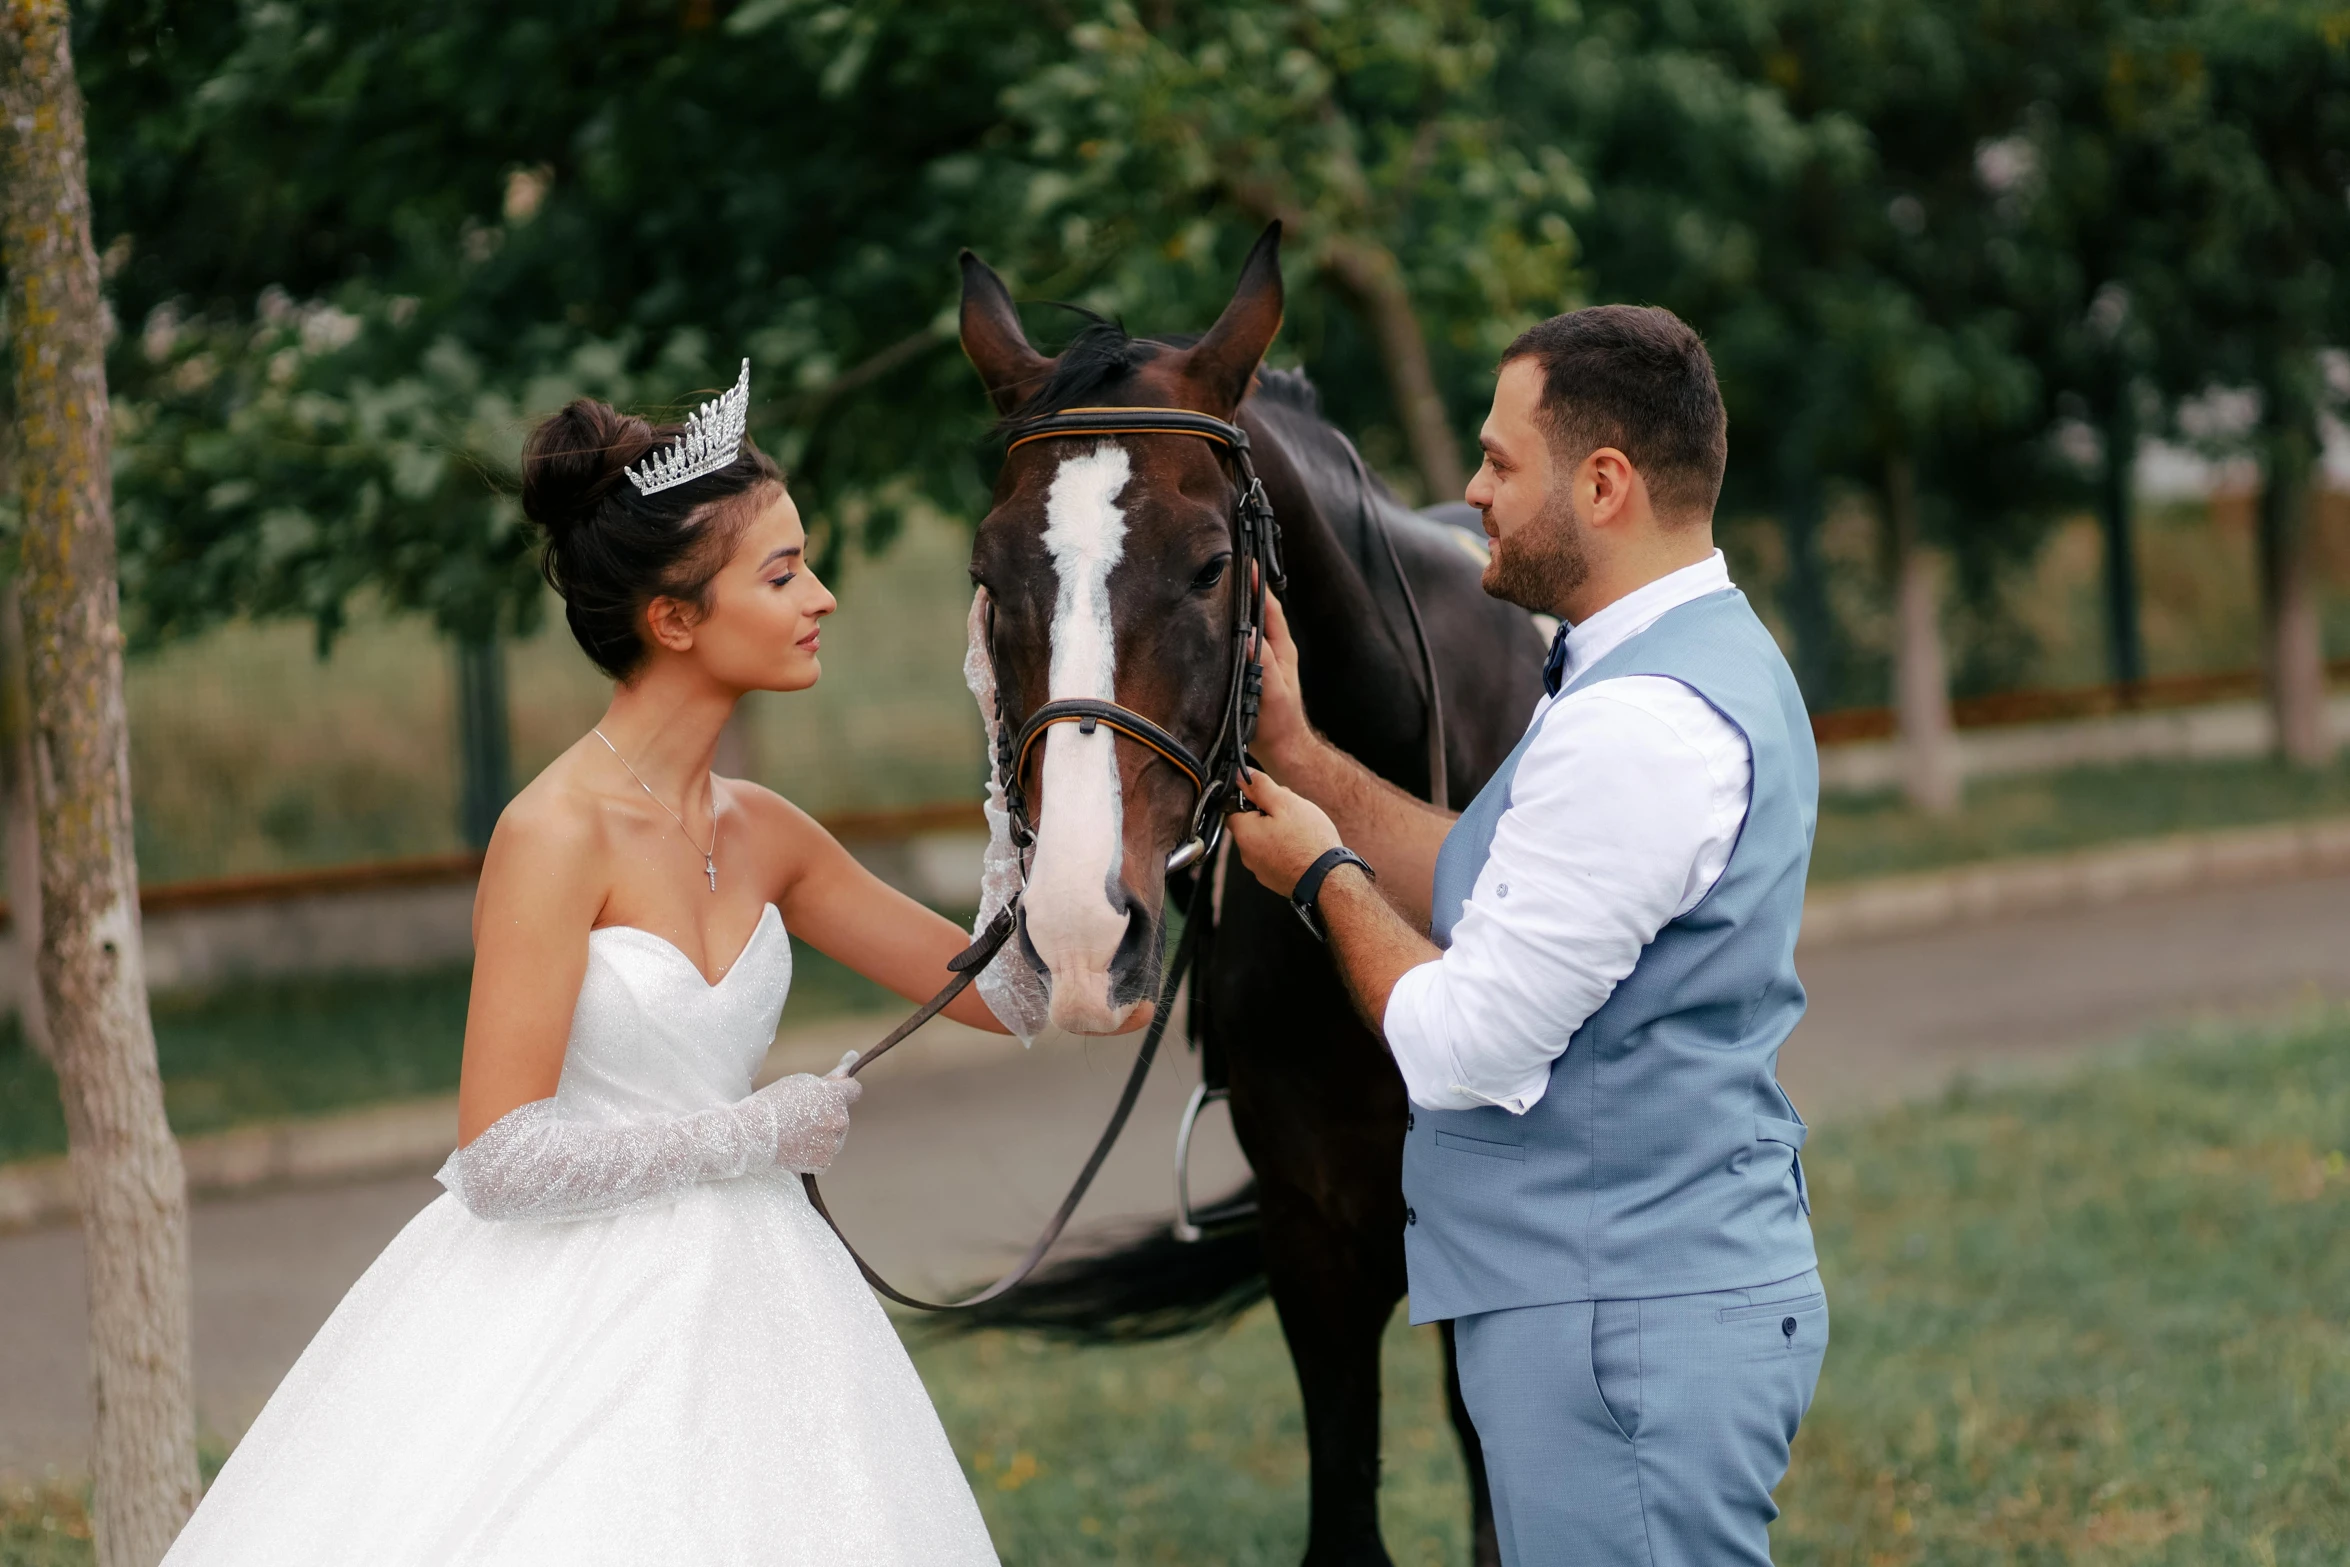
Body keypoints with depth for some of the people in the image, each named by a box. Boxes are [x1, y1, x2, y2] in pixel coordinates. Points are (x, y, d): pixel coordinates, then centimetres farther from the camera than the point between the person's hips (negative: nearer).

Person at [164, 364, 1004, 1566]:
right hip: (566, 1321, -7)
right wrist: (762, 1129, -12)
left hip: (734, 1307, 7)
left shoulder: (761, 836, 6)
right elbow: (503, 1158, -19)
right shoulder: (558, 834, -14)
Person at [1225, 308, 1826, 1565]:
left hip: (1623, 1321, -11)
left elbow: (1465, 1049, -20)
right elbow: (1487, 898, 19)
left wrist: (1325, 876, -4)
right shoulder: (1705, 660, 13)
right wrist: (1296, 754, 16)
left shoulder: (1636, 727, -21)